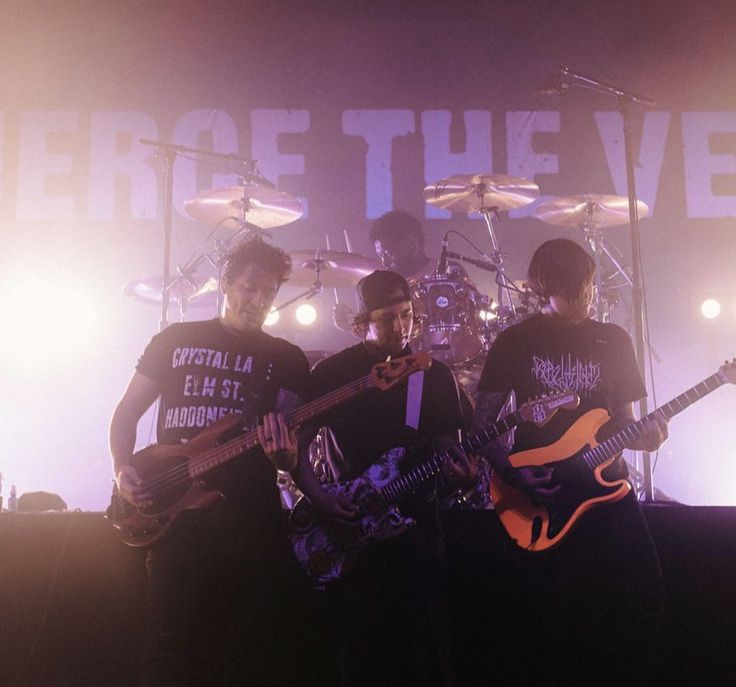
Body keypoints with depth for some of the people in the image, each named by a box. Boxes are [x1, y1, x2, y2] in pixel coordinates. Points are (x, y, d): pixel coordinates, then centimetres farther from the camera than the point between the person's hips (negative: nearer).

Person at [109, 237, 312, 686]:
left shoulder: (286, 360, 10)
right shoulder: (176, 340, 11)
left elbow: (296, 458, 4)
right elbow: (127, 412, 14)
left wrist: (283, 451, -20)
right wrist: (123, 471, -3)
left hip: (253, 521, 0)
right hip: (176, 514, 0)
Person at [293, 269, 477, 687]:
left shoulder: (436, 376, 6)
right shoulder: (332, 373, 0)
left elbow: (449, 445, 8)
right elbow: (298, 444, 2)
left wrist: (459, 469, -14)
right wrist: (319, 497, -12)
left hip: (417, 524, 1)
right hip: (348, 530, -1)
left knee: (424, 645, 2)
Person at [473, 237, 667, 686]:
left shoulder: (614, 341, 9)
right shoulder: (515, 342, 1)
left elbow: (622, 420, 13)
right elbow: (484, 422, 1)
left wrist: (643, 434, -9)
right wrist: (510, 470, -13)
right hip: (538, 498, -2)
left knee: (643, 597, -4)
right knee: (550, 619, 0)